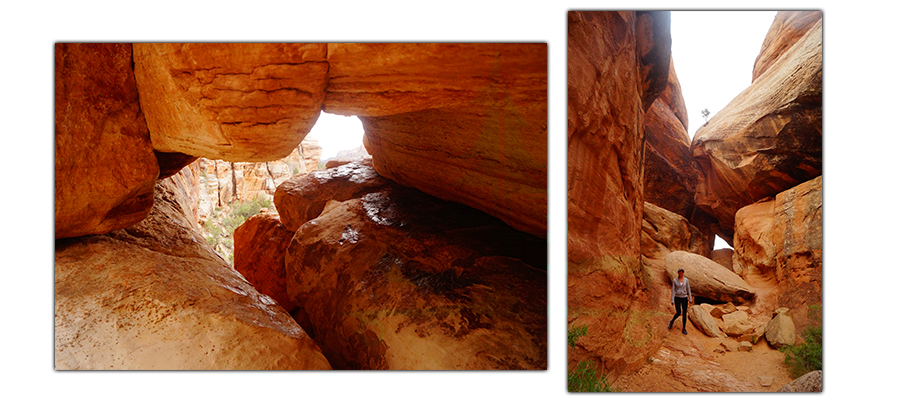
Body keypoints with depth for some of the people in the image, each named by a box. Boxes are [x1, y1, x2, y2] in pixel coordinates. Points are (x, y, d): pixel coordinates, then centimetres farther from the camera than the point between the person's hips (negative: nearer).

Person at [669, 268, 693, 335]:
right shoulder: (674, 281, -4)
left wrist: (690, 299, 1)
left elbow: (688, 290, 4)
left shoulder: (686, 280, 1)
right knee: (678, 313, -9)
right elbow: (673, 291, -5)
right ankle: (672, 322, 22)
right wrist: (672, 300, -9)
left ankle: (684, 329, 11)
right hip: (677, 298, -2)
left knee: (684, 313, 0)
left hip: (684, 298, 2)